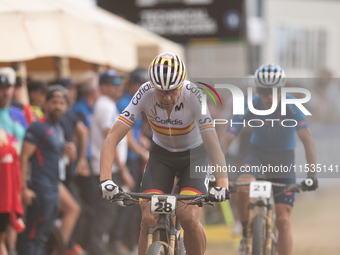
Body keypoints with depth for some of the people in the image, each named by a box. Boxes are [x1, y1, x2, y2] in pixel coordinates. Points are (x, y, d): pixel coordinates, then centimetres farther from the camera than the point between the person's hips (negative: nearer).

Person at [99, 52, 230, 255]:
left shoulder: (194, 96, -31)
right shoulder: (145, 94, -27)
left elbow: (213, 142, -38)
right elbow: (112, 139, -30)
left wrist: (222, 183, -53)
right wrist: (105, 179, -44)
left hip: (194, 154, -2)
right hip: (161, 154, 2)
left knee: (189, 218, -21)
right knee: (149, 219, -15)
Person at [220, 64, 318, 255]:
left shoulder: (291, 106, -23)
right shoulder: (250, 106, -20)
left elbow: (307, 139, -25)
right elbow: (227, 139, -23)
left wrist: (312, 174, -34)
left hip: (284, 158, 0)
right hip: (257, 153, 0)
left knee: (283, 220, -9)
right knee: (243, 187, -32)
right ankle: (247, 235, -6)